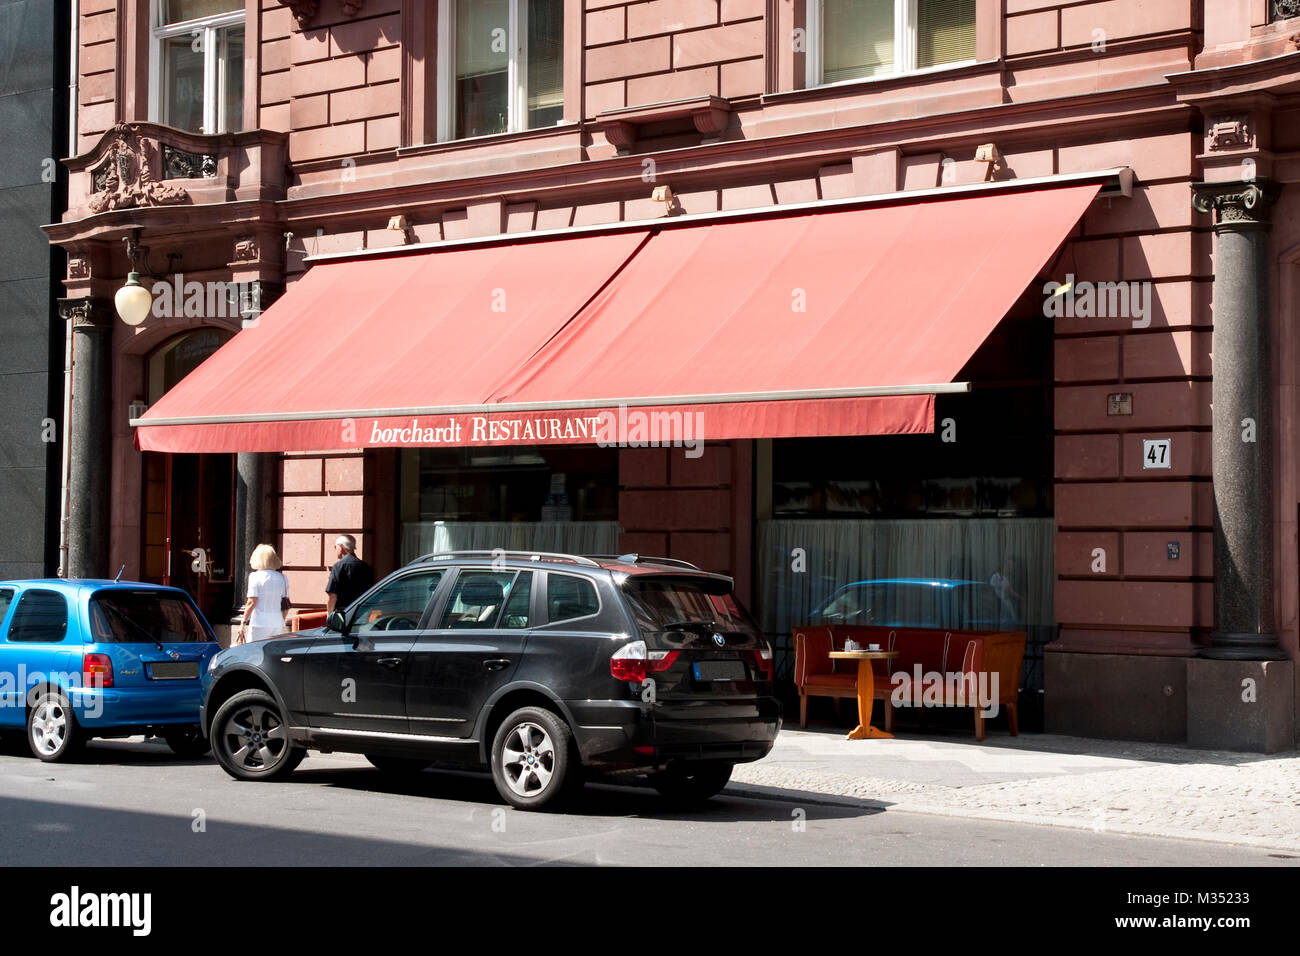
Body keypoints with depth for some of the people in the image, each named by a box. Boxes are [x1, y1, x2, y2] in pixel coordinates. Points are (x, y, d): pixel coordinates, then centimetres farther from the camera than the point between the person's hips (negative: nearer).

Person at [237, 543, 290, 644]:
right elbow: (285, 604, 11)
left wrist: (243, 623, -7)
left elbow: (252, 603, -11)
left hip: (259, 623, -5)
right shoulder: (282, 578, 8)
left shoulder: (255, 576, -6)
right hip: (278, 624, 5)